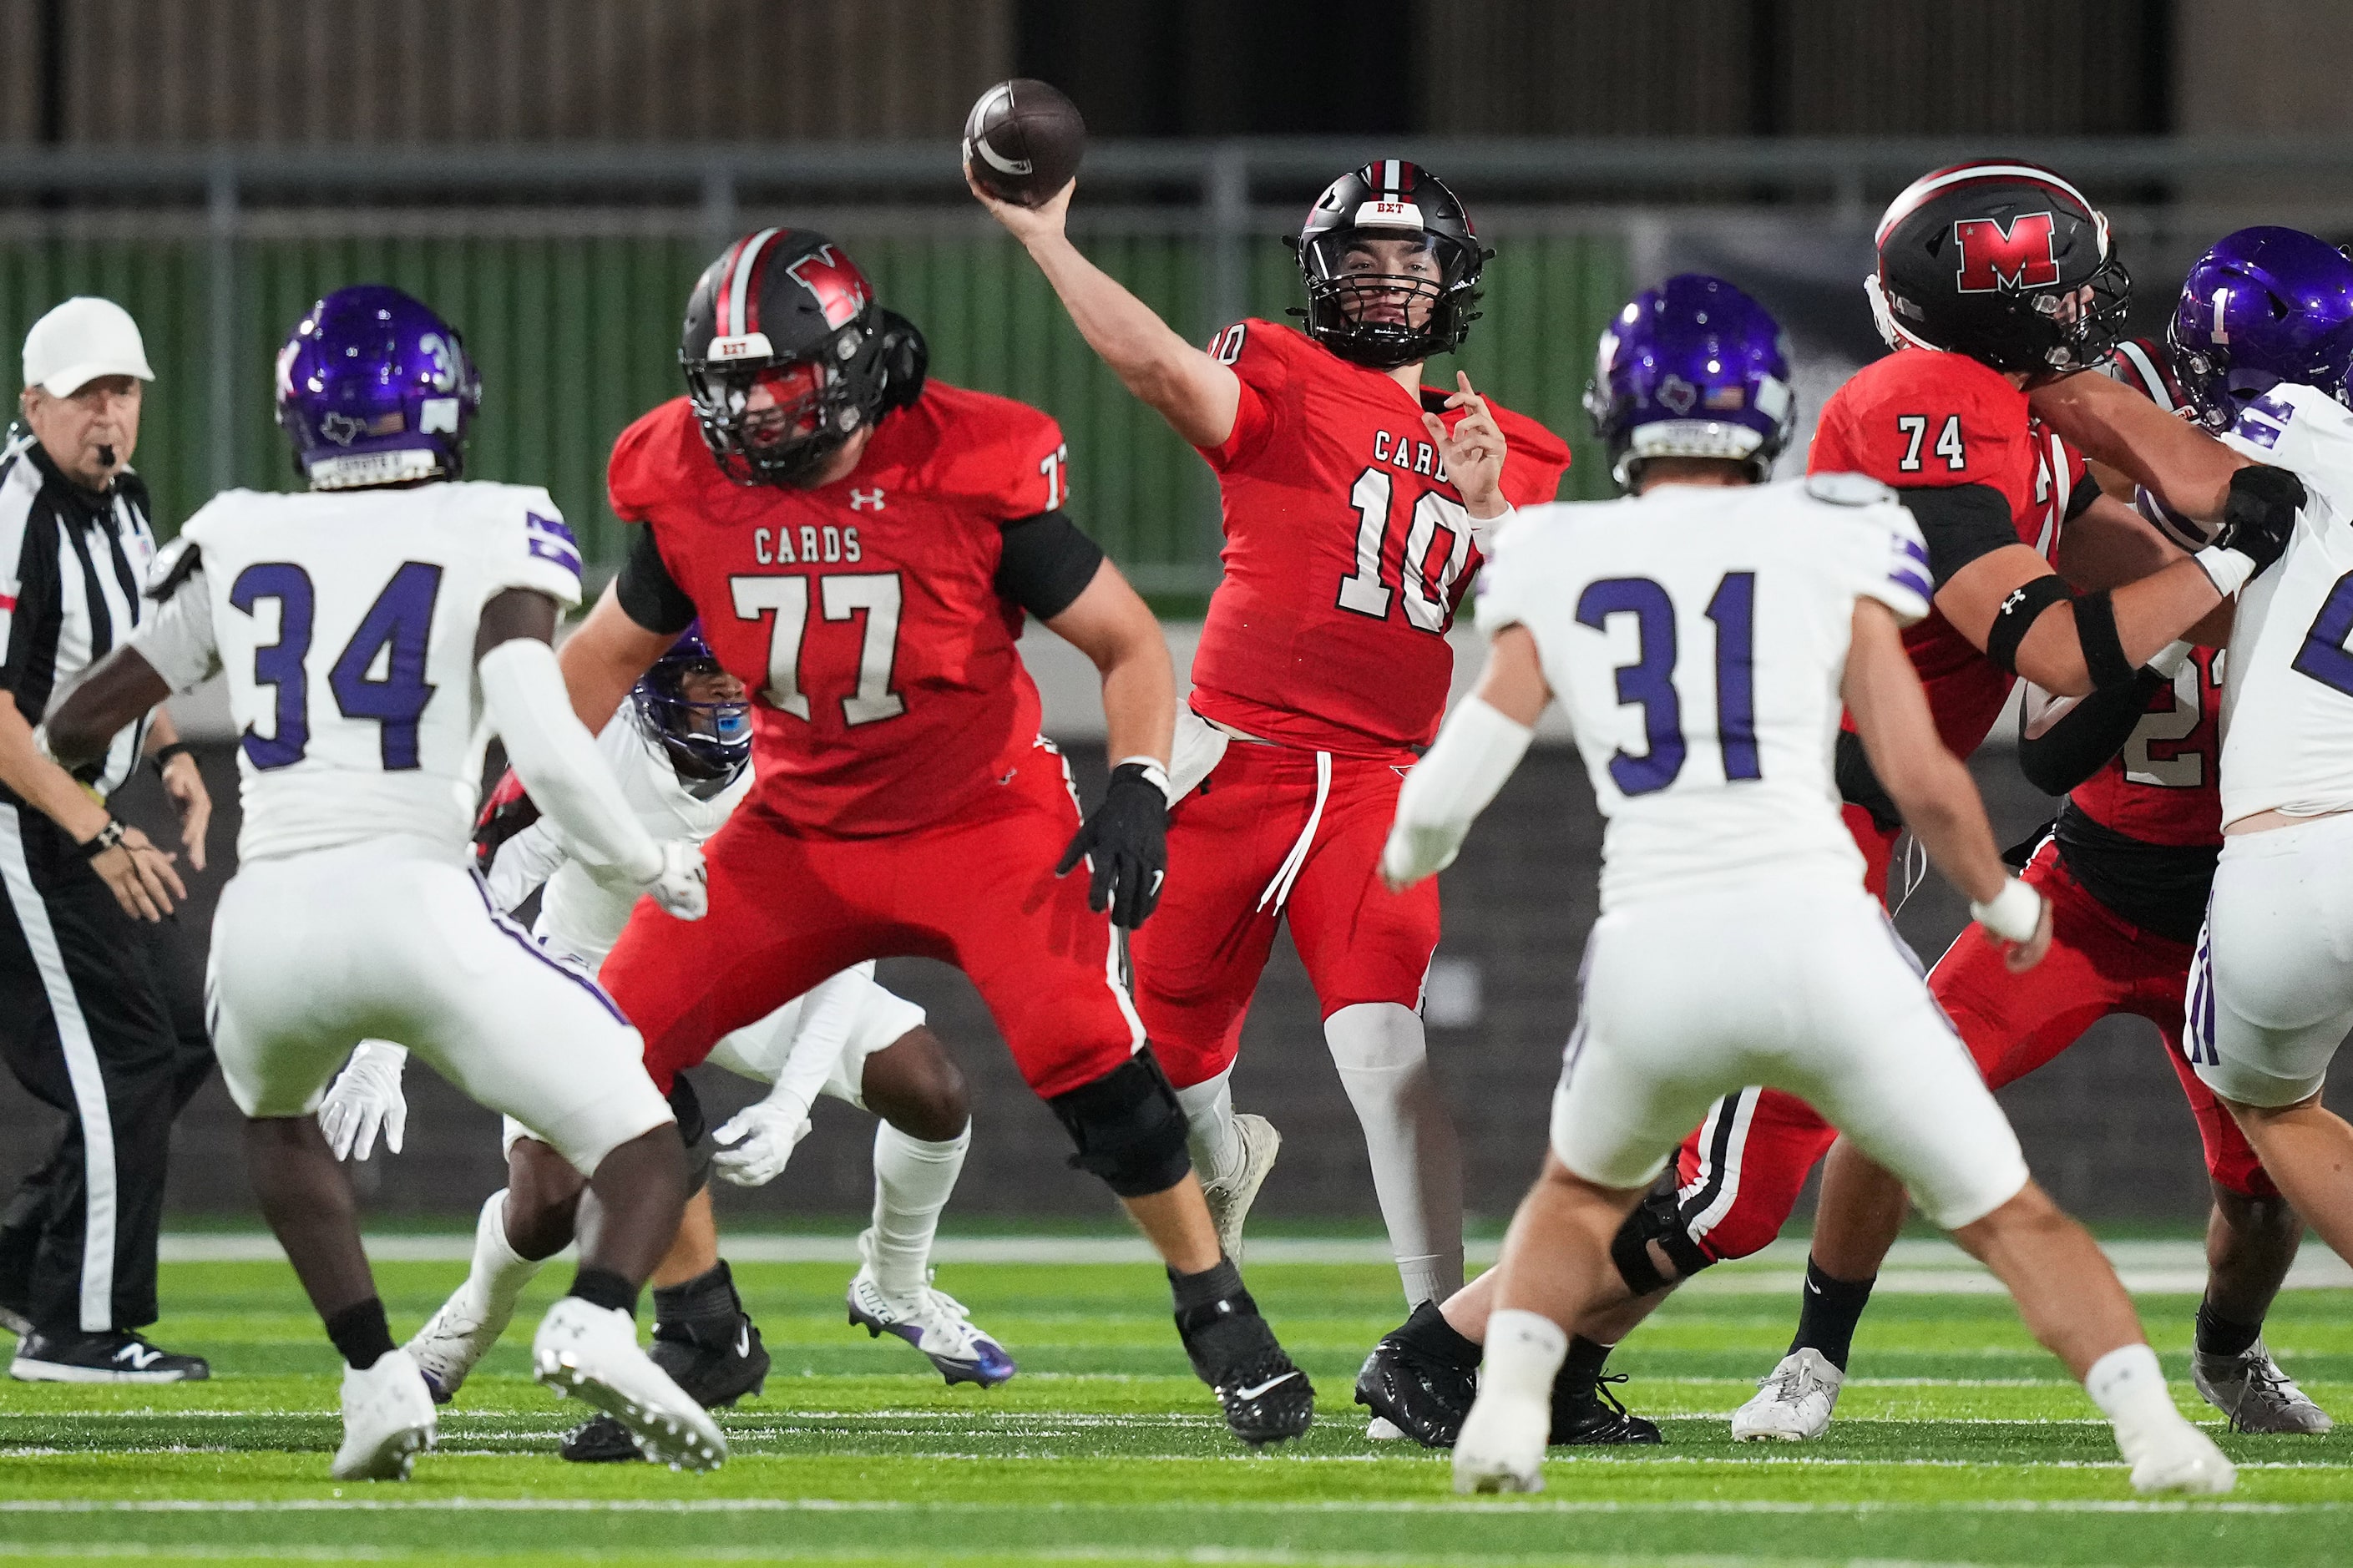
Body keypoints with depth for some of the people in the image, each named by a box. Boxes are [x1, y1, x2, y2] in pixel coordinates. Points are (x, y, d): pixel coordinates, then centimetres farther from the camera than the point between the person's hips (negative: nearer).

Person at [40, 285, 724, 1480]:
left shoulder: (237, 544, 14)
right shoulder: (494, 541, 4)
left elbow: (74, 727, 21)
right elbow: (544, 750, -9)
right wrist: (650, 868, 8)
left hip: (267, 920, 3)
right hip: (418, 908, -3)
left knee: (276, 1117, 36)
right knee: (645, 1155, 7)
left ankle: (375, 1377, 16)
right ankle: (595, 1320, -27)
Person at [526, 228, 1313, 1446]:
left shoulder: (969, 474, -19)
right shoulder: (694, 488, -8)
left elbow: (1128, 643, -10)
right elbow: (612, 649, 12)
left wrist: (1138, 787, -24)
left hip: (984, 817, -4)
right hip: (801, 830, 4)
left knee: (1082, 1051, -24)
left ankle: (1219, 1315, -3)